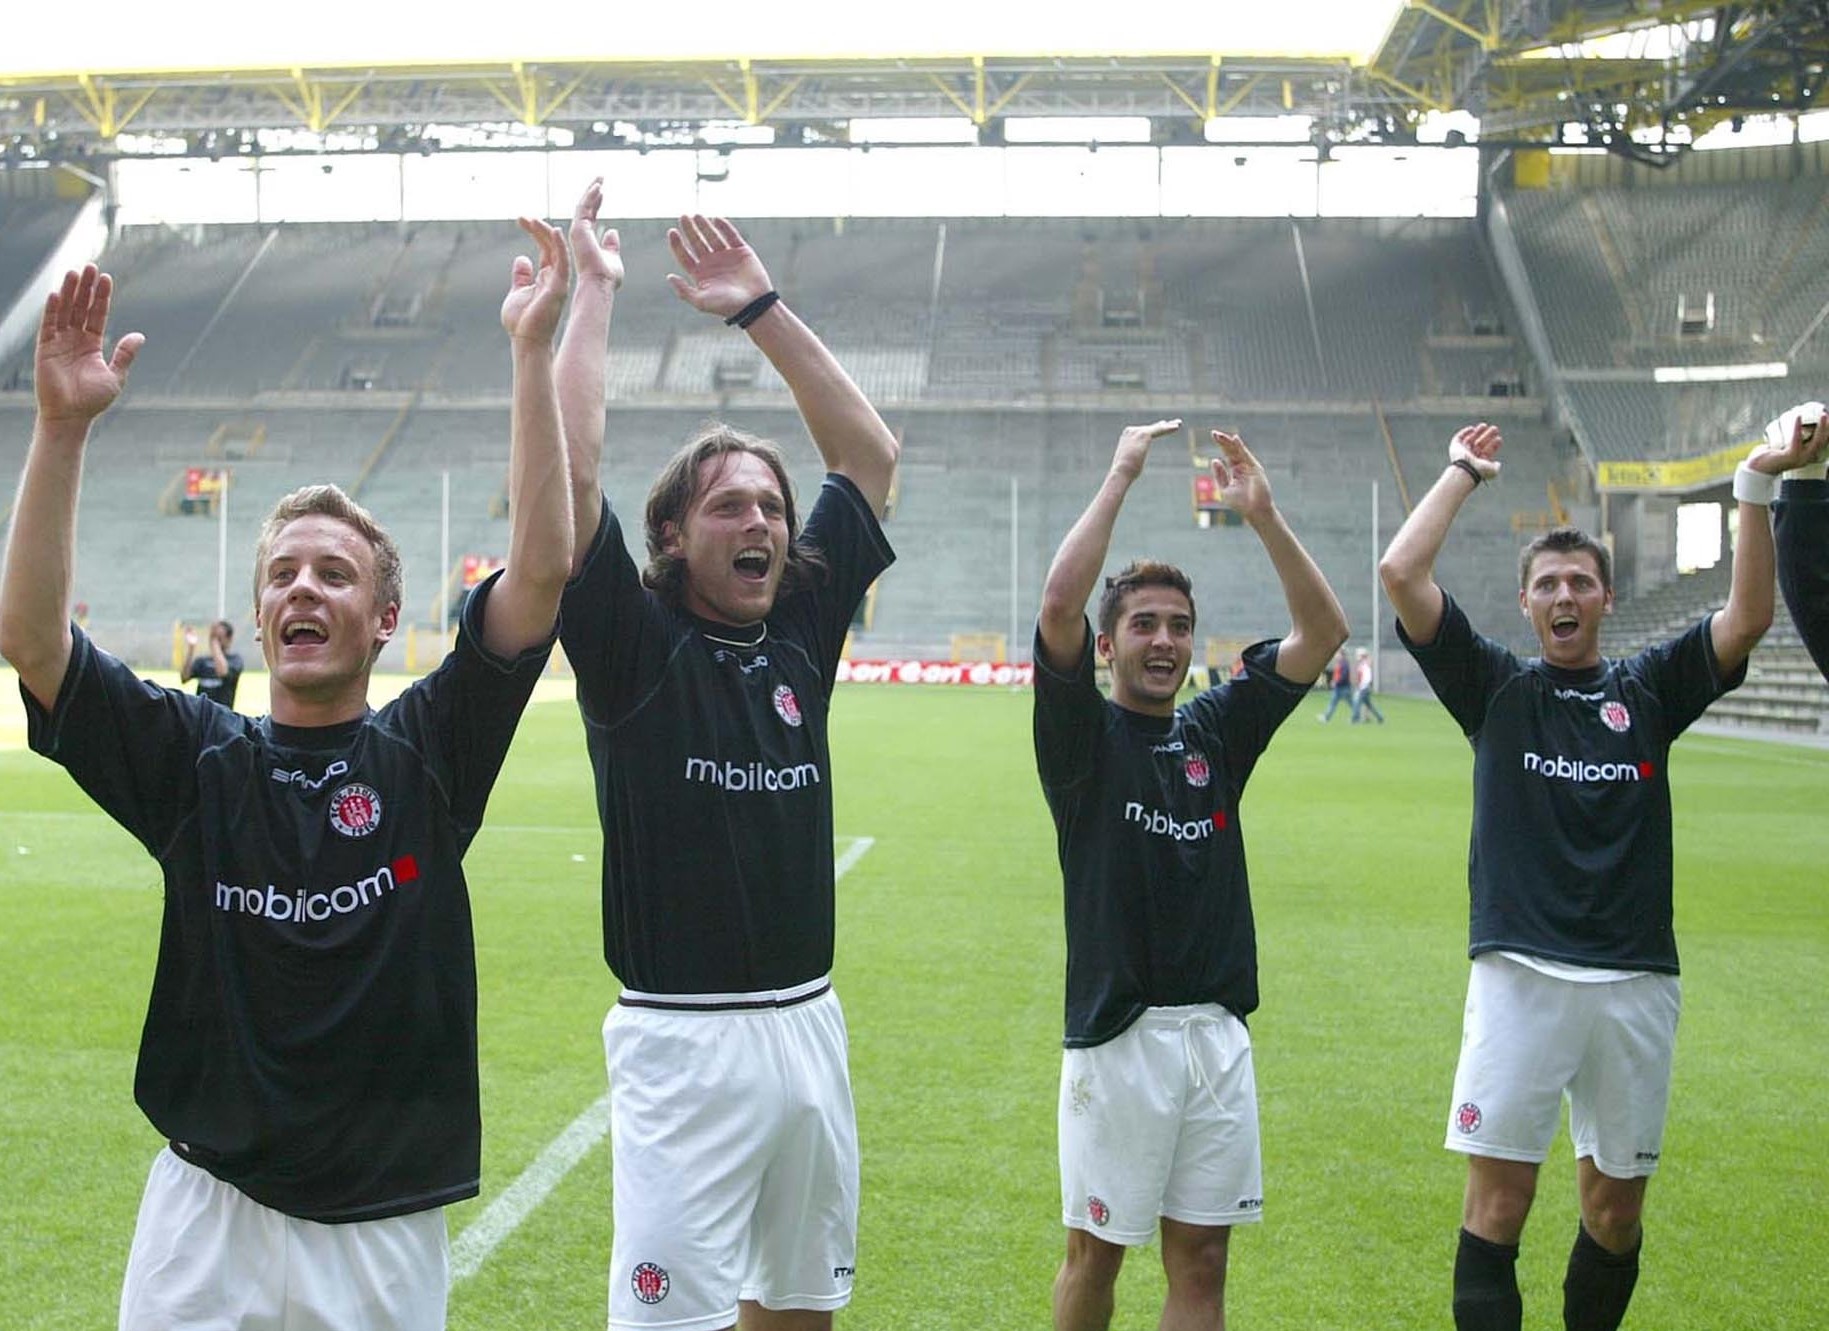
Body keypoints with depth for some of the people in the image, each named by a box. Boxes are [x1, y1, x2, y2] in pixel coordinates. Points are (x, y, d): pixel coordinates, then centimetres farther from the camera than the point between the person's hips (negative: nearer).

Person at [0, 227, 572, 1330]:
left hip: (386, 1228, 0)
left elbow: (545, 567, -11)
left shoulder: (430, 752, -1)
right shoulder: (198, 756, 1)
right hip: (206, 1211, 1)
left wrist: (534, 352, -16)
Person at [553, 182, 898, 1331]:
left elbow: (872, 457, 13)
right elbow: (572, 471, -16)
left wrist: (763, 311, 10)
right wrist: (593, 293, -8)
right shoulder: (634, 643, -5)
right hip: (684, 1037, -5)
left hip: (810, 1021, 6)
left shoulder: (801, 633, 8)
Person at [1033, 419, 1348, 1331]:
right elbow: (1058, 604, -18)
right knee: (1096, 1249, 5)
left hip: (1218, 1032, 4)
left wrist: (1262, 514, -5)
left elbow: (1322, 631, 5)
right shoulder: (1083, 734, -1)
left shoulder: (1216, 731, 11)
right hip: (1117, 1032, -4)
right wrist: (1121, 477, -14)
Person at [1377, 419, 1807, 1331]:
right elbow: (1401, 574, -2)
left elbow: (1747, 619, 0)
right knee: (1497, 1198, -6)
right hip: (1520, 974, -2)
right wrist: (1463, 474, 7)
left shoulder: (1648, 690, 13)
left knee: (1615, 1206, 9)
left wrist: (1756, 487, -8)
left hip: (1636, 982, 2)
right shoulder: (1495, 687, 8)